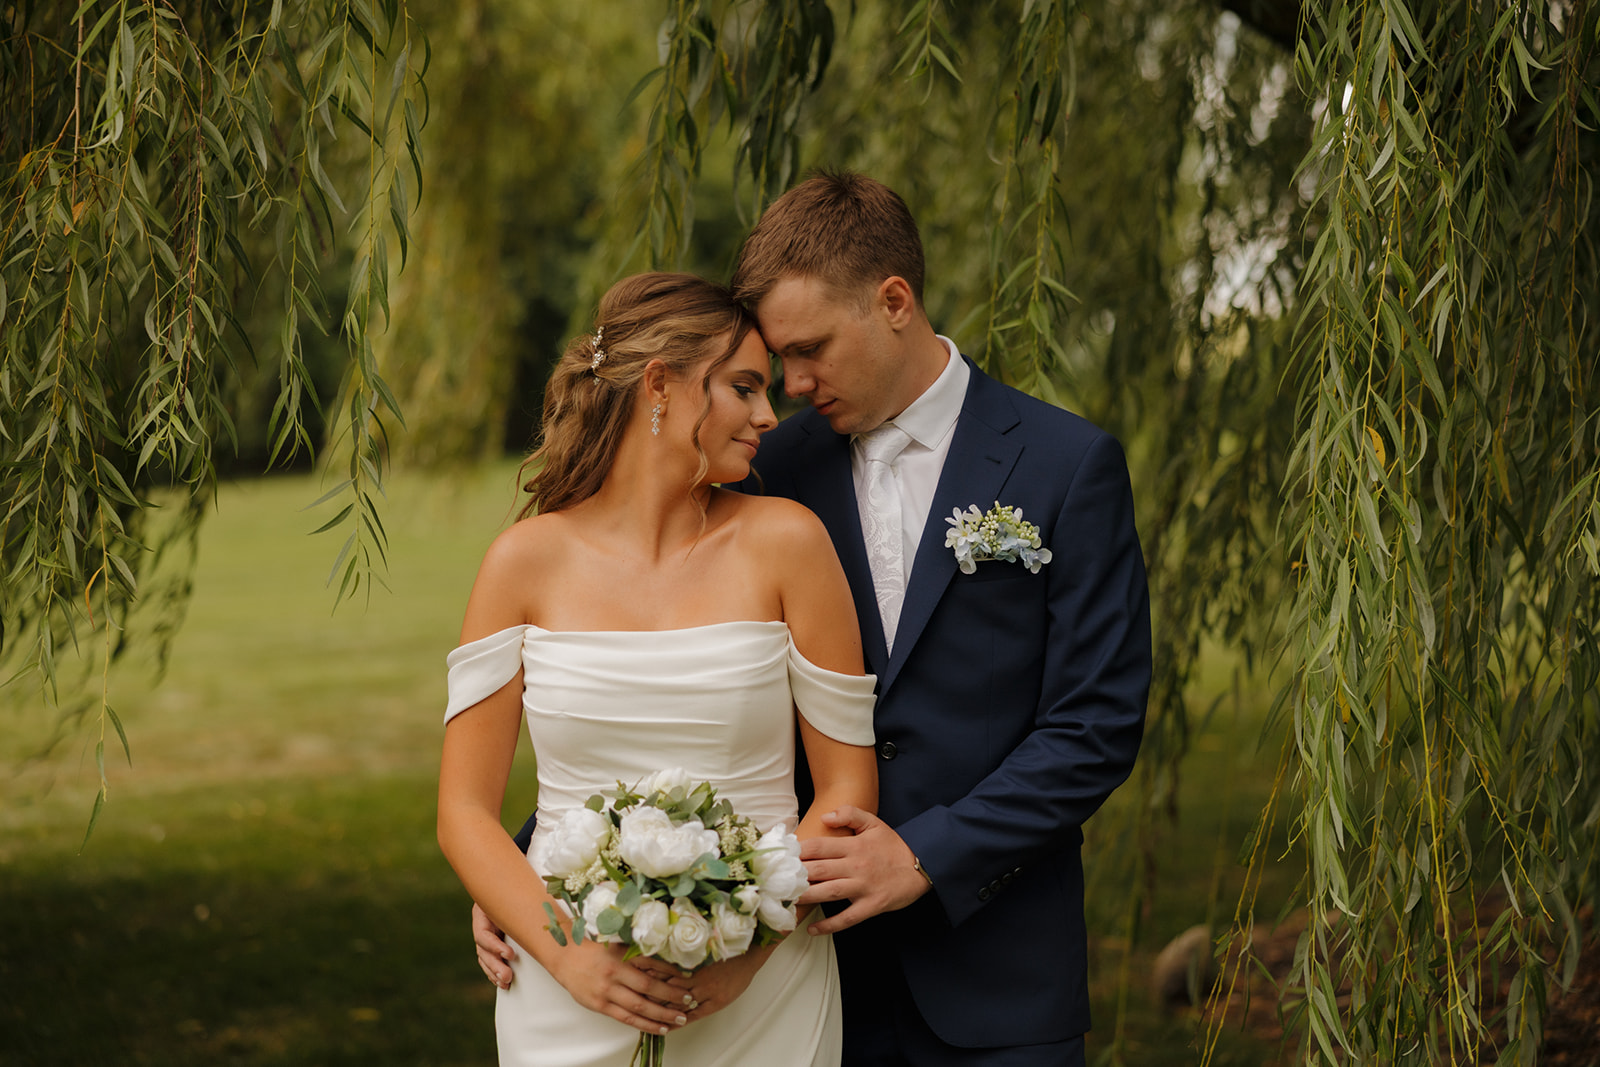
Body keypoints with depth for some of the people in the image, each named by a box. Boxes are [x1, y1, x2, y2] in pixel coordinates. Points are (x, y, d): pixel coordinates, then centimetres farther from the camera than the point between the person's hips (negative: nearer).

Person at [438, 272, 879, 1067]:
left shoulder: (785, 542, -2)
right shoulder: (527, 562, -2)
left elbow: (847, 787, -1)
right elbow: (464, 812, 0)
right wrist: (568, 955, -14)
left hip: (759, 997, 0)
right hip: (572, 1003, 0)